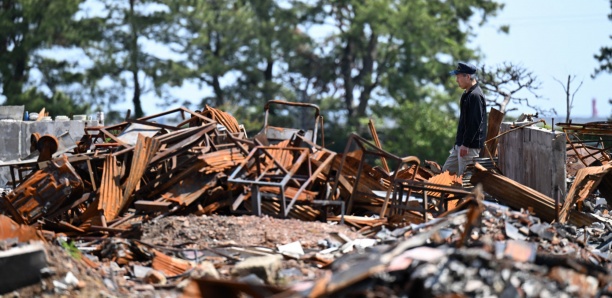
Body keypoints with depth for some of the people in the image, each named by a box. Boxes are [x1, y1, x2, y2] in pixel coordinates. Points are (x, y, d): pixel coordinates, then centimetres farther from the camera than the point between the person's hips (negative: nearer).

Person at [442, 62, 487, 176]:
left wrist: (466, 144, -23)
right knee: (447, 171, 14)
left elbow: (475, 123, -23)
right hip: (460, 144, 11)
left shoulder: (475, 96, -18)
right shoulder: (467, 94, 16)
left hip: (470, 145, -11)